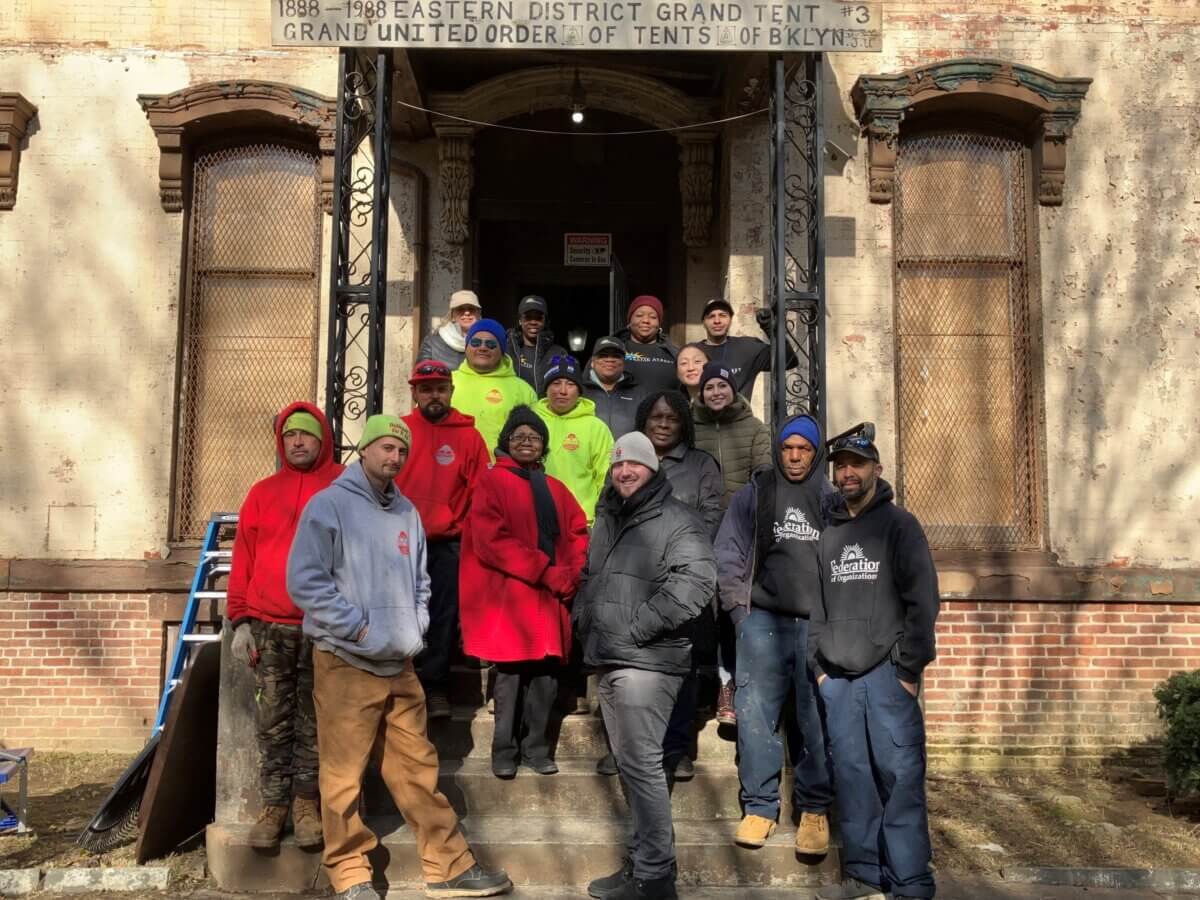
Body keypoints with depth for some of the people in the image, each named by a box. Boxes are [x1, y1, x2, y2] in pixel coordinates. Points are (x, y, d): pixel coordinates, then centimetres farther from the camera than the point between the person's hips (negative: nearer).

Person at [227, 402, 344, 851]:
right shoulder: (263, 492, 12)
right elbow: (243, 557, 10)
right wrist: (241, 620, 3)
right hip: (268, 626, 2)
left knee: (313, 721, 4)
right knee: (272, 722, 5)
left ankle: (306, 801, 14)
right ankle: (274, 803, 13)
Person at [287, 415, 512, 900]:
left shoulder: (406, 512, 13)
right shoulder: (329, 504, -5)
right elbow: (305, 581, -13)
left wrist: (416, 624, 6)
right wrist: (357, 627, -14)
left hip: (400, 664, 6)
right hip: (346, 663, -6)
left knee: (418, 769, 11)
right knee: (344, 777, 2)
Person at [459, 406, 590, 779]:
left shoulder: (555, 488, 17)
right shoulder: (493, 482, 0)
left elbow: (577, 533, 14)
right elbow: (491, 540, -10)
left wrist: (571, 574, -6)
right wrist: (545, 571, -15)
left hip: (552, 597, 5)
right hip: (511, 594, -5)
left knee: (546, 673, 5)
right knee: (511, 674, 0)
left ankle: (536, 748, 16)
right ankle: (505, 751, 12)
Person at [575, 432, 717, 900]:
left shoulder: (678, 521, -8)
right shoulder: (607, 520, 19)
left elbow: (695, 582, -22)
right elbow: (588, 577, 30)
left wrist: (636, 628, -20)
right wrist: (584, 617, 12)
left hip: (646, 662, -9)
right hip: (607, 660, 9)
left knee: (641, 765, -9)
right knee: (629, 765, 15)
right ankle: (642, 860, 26)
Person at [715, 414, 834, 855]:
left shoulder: (833, 501, 11)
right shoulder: (753, 495, 10)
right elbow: (728, 554, 9)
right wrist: (739, 608, 1)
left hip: (818, 624, 0)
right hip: (763, 620, 0)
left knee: (818, 720, 2)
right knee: (756, 713, -3)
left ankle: (815, 809, 14)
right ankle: (759, 807, 8)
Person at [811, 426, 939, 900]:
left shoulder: (899, 524, 0)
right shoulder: (827, 532, 14)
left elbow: (922, 600, -5)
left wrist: (909, 669, -9)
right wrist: (818, 665, 10)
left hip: (887, 674, -4)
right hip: (837, 679, 5)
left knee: (899, 779, -4)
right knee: (852, 778, 9)